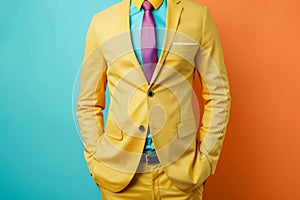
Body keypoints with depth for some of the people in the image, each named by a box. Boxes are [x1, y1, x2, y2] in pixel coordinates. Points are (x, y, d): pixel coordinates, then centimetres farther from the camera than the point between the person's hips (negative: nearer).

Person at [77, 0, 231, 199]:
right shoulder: (101, 22, 1)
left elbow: (218, 95, 0)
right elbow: (88, 102, 5)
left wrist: (206, 160, -4)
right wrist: (95, 160, 0)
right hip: (120, 170, 1)